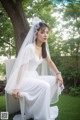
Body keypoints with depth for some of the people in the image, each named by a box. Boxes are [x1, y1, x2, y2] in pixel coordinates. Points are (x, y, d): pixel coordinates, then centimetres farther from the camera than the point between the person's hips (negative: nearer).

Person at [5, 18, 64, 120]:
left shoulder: (44, 48, 6)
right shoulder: (29, 47, -18)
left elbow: (49, 62, 16)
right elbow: (22, 67, -23)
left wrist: (58, 73, 1)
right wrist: (17, 87, -30)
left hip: (34, 77, 8)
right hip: (24, 79, -8)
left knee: (56, 81, -5)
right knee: (44, 86, -30)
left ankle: (47, 106, 3)